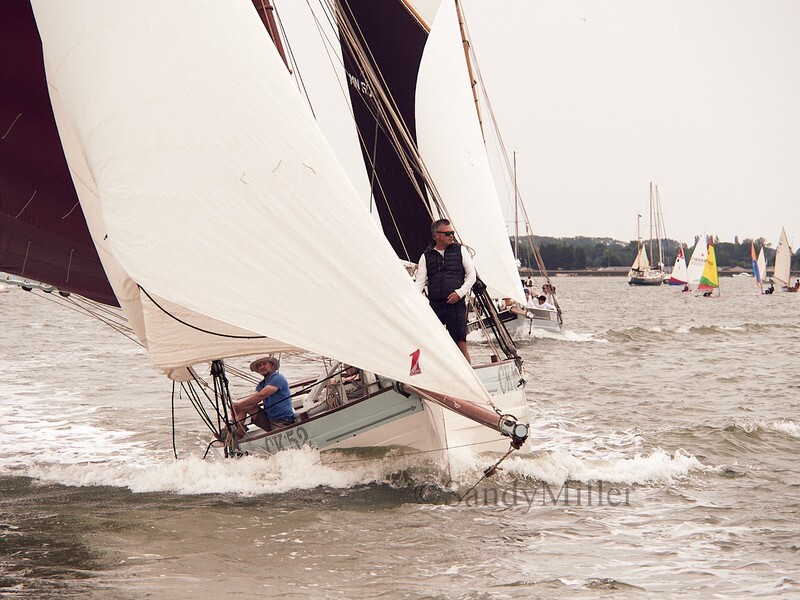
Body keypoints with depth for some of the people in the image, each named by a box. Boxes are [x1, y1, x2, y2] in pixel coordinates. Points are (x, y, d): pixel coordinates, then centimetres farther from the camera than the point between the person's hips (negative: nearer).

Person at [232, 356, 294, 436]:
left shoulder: (277, 378, -10)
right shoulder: (261, 384, 16)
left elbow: (261, 395, -20)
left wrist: (239, 405, -18)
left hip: (282, 423, -8)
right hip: (268, 420, 8)